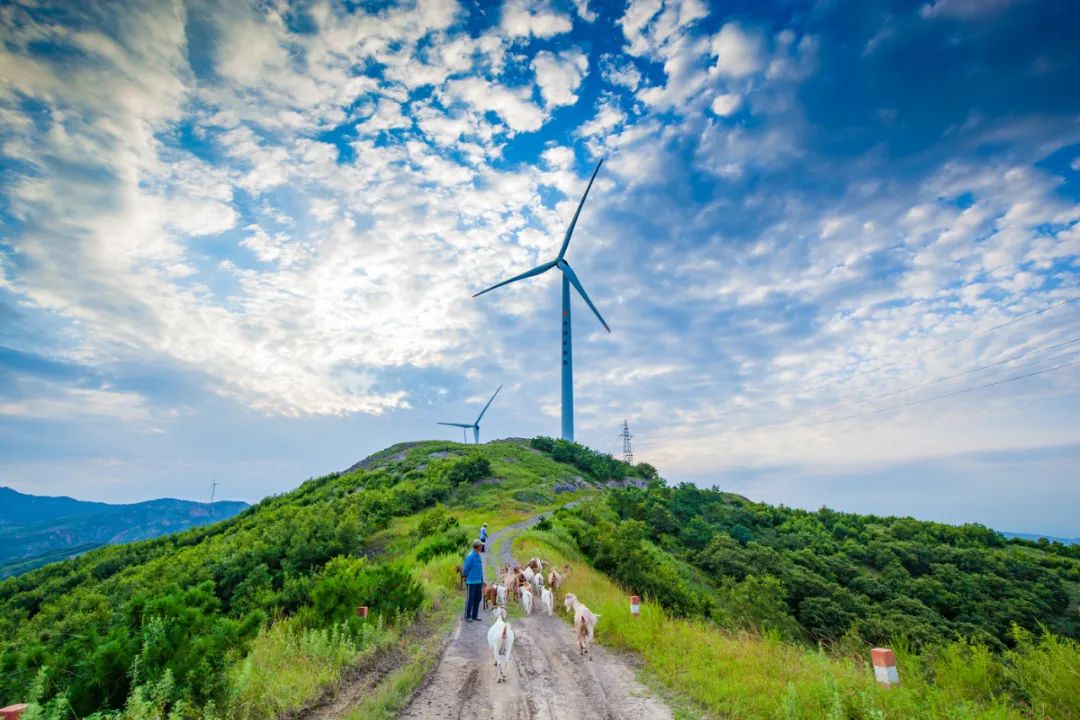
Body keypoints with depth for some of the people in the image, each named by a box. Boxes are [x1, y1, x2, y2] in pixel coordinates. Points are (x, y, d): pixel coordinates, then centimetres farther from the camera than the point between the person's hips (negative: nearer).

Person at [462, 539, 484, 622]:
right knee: (470, 599, 1)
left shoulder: (478, 556, 9)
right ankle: (467, 616, 13)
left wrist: (482, 581, 13)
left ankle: (474, 615, 21)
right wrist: (467, 578, 1)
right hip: (471, 582, -8)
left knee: (478, 599, 11)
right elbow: (465, 569, -13)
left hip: (478, 581, 8)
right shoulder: (470, 556, -18)